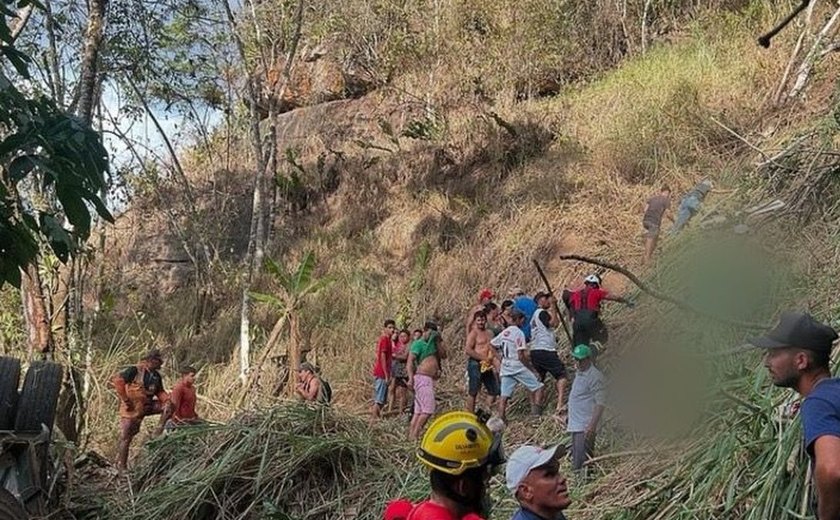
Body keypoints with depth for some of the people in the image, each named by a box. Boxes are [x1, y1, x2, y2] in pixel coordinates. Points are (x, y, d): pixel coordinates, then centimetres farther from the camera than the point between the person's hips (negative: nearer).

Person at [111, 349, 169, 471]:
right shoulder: (135, 370, -15)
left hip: (146, 407, 7)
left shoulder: (156, 376, 7)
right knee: (126, 437, -1)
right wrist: (125, 399, -20)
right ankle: (121, 465, 9)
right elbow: (117, 380, -22)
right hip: (132, 409, -6)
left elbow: (160, 392, 13)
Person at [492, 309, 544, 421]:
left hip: (505, 367, 7)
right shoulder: (519, 333, -12)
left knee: (504, 395, 4)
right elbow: (521, 356, -17)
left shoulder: (504, 332, 10)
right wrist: (531, 368, -8)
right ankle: (536, 411, -11)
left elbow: (491, 344, 16)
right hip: (518, 367, -7)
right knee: (538, 387, 3)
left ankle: (501, 419, -1)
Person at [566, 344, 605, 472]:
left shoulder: (594, 376, -14)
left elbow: (601, 403, -20)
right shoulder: (579, 373, 15)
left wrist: (592, 425, -25)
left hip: (586, 428, -10)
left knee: (581, 464, -12)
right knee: (576, 462, 15)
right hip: (576, 425, 10)